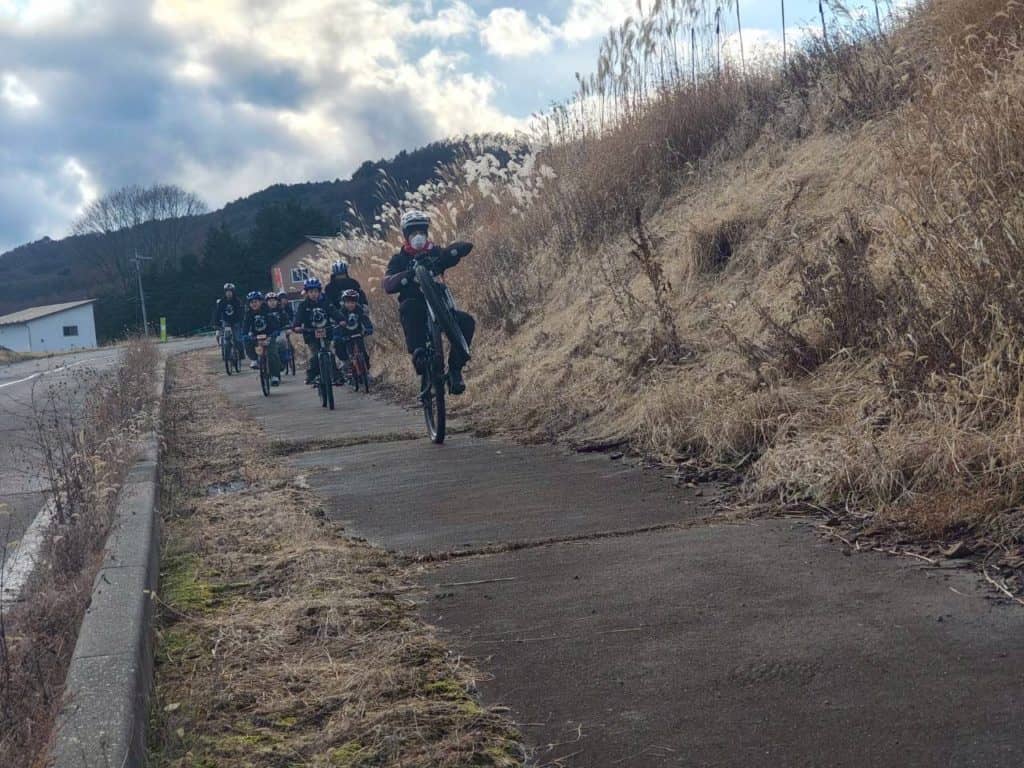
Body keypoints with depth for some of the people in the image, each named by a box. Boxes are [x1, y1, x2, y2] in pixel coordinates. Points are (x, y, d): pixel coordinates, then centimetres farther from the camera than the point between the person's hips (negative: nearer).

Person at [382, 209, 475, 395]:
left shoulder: (436, 253, 10)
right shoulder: (399, 259, 6)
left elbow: (467, 247, -6)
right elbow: (388, 285, -14)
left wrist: (447, 254, -25)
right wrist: (410, 274, -31)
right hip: (415, 309, -2)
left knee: (466, 321, -24)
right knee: (408, 306, -37)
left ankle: (455, 369, -17)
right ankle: (418, 352, -41)